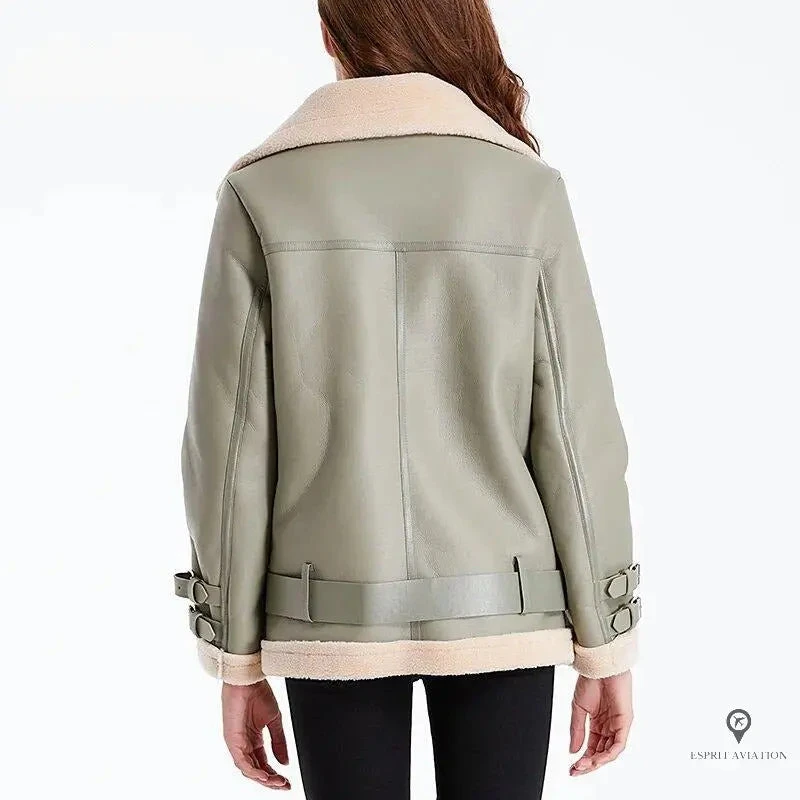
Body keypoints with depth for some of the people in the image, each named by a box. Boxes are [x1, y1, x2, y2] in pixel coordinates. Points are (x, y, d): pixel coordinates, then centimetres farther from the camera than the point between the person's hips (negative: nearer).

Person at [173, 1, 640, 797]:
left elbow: (229, 443, -7)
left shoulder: (261, 191, -5)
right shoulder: (526, 188, -5)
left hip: (337, 618, 0)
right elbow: (576, 433, -6)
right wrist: (605, 647, 3)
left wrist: (238, 663, 2)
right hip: (498, 612, 1)